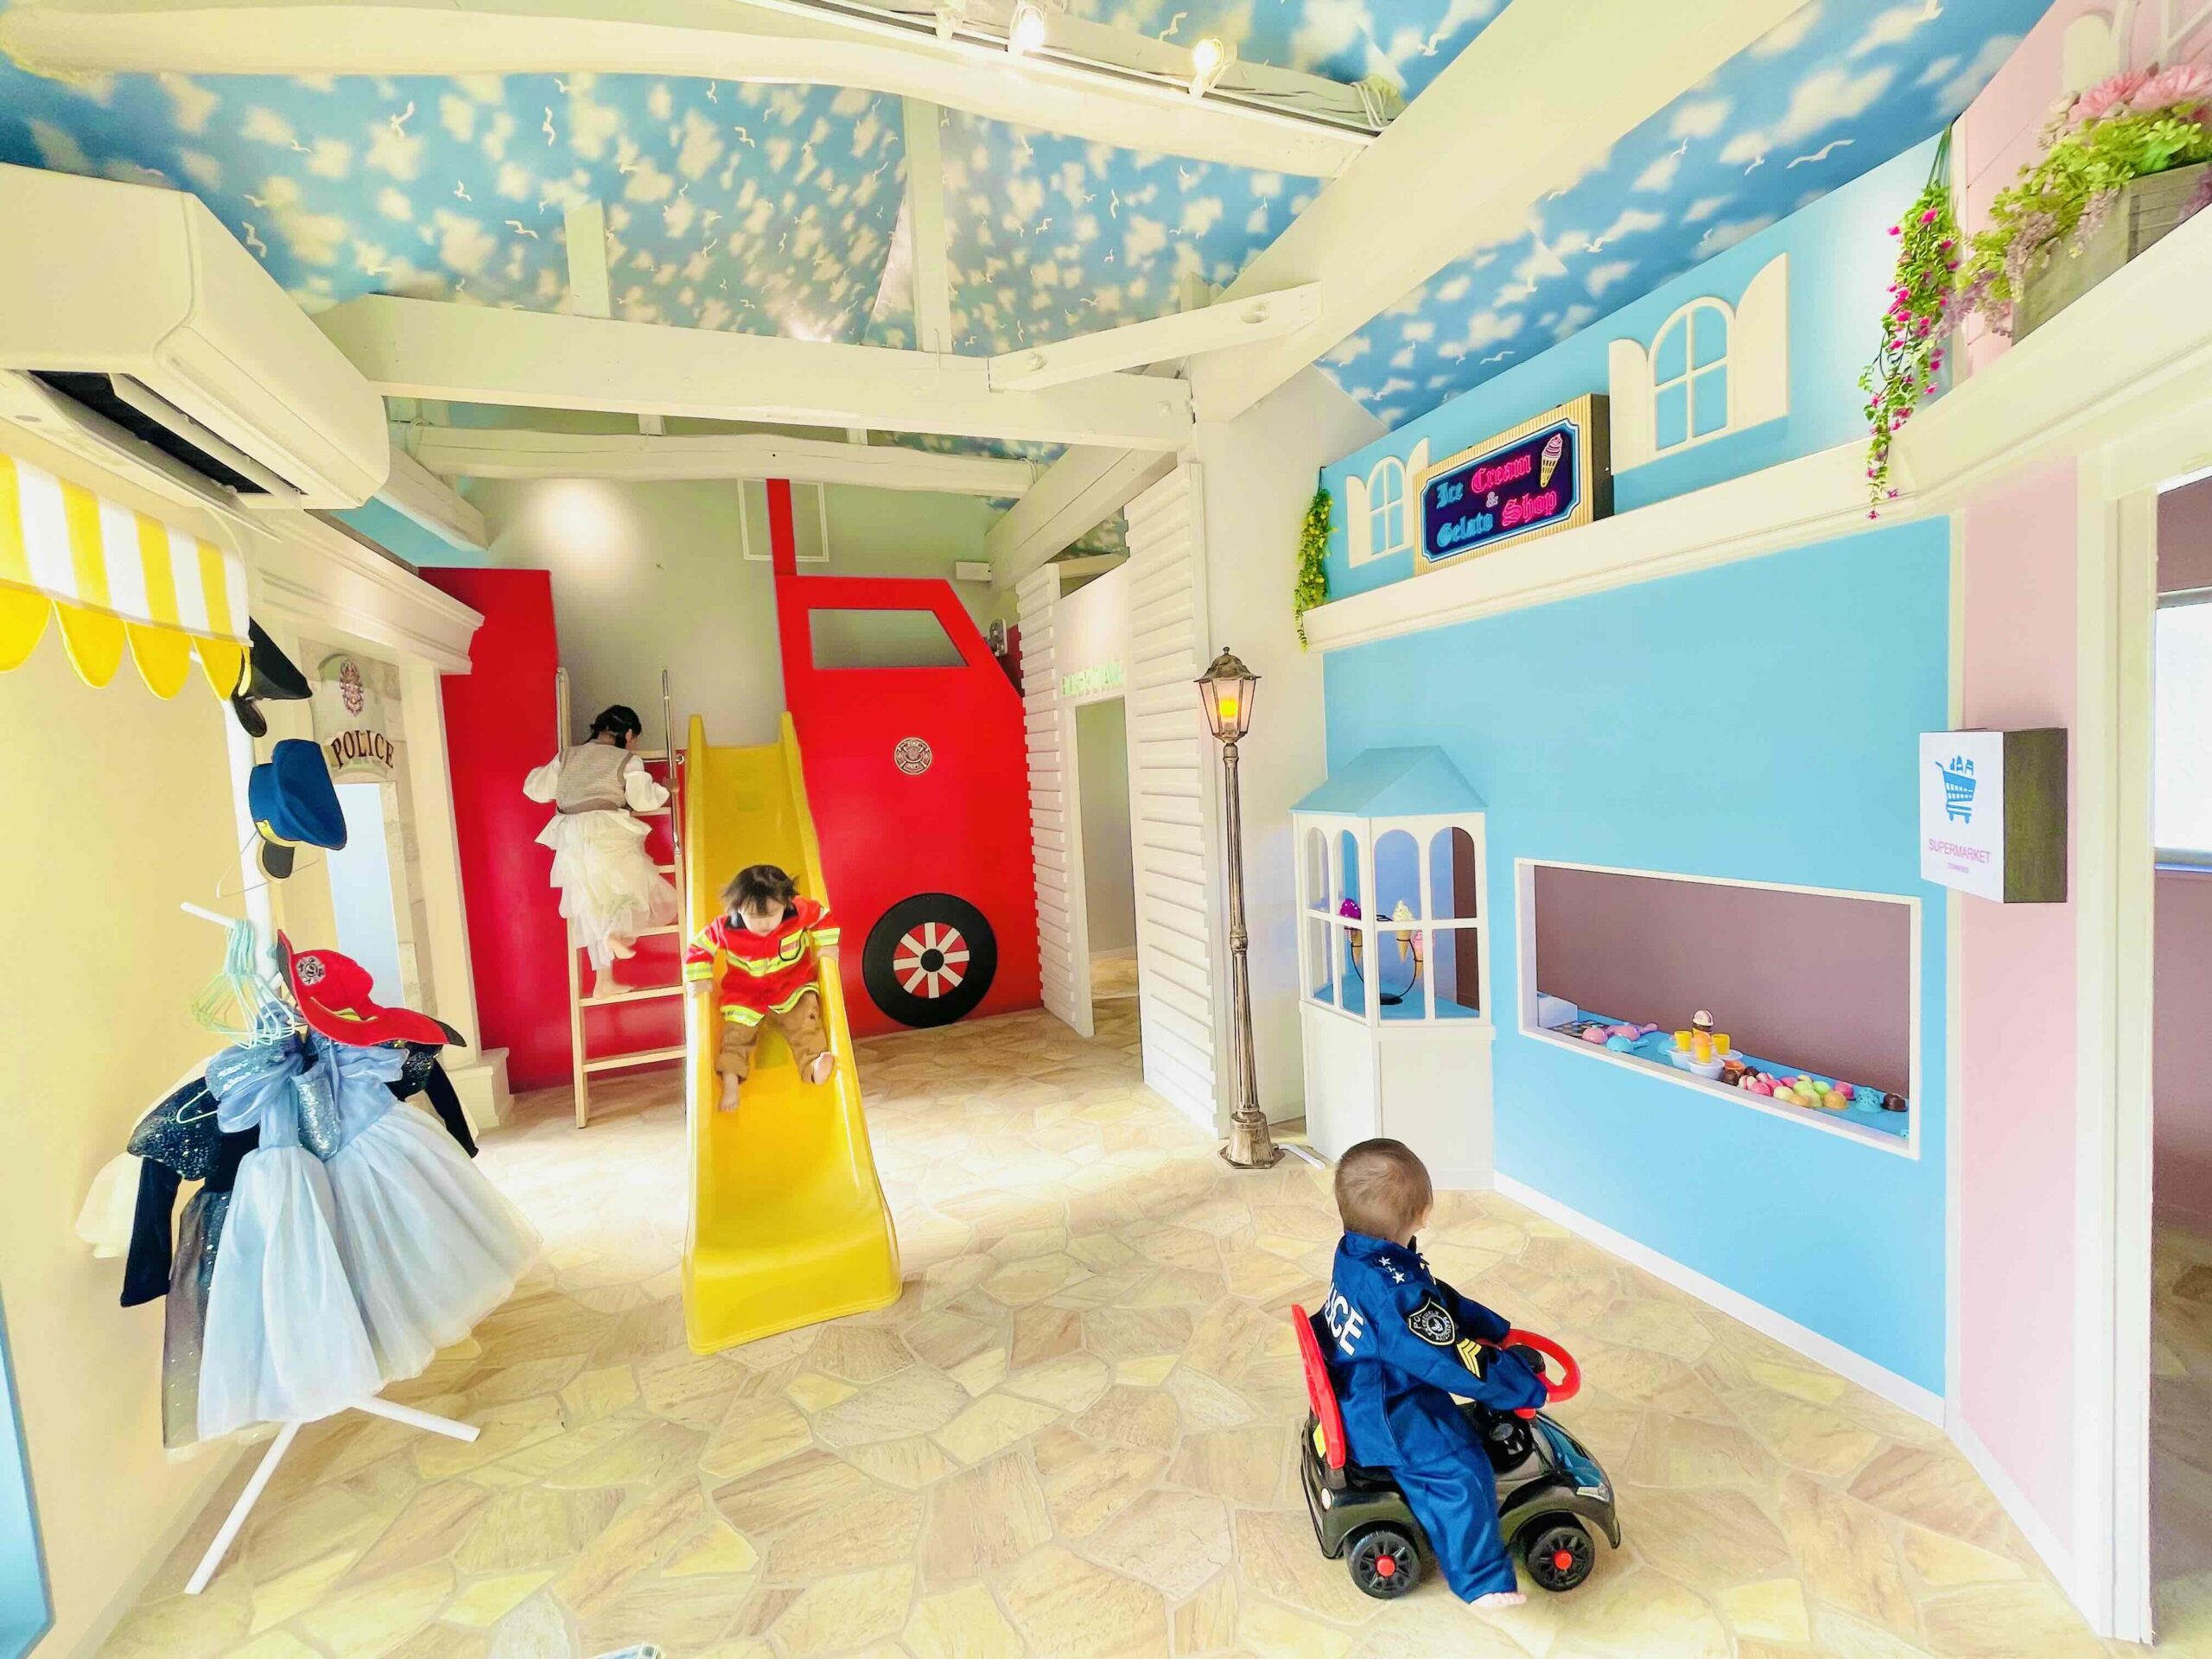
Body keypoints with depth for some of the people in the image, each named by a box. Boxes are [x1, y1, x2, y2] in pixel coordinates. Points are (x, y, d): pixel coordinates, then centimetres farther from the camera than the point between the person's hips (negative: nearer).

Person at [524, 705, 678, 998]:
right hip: (607, 837, -6)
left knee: (596, 909, 13)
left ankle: (604, 981, 14)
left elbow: (535, 789, 18)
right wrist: (665, 790, 15)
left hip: (571, 842, 6)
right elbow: (644, 800, -5)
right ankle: (618, 933, -27)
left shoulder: (567, 757, 15)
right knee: (645, 894, 5)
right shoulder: (627, 761, 1)